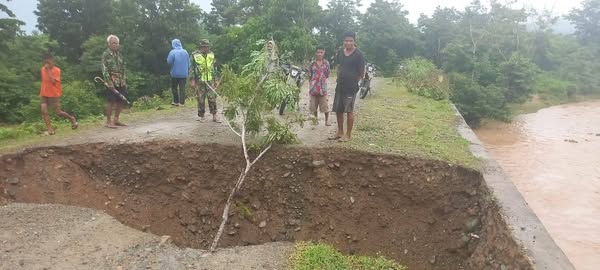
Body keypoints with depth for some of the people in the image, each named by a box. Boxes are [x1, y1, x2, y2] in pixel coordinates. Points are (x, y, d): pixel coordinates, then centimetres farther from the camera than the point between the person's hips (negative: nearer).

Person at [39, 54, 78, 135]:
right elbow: (43, 81, 19)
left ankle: (71, 118, 25)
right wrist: (41, 92, 18)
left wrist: (48, 70, -22)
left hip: (54, 94, -5)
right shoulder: (43, 69, 6)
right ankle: (50, 129, -6)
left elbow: (53, 81, -24)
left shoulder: (56, 70, -12)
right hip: (44, 94, 5)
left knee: (58, 112, -2)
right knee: (44, 111, -9)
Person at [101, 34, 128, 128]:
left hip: (121, 82, 7)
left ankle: (116, 120, 19)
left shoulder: (118, 54, 16)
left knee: (122, 101, 8)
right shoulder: (106, 54, -4)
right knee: (111, 101, -6)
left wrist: (125, 81, 14)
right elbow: (104, 69, -11)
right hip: (112, 82, -7)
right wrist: (109, 82, -19)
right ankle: (109, 121, 2)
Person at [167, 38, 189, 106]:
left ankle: (176, 102, 15)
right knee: (182, 88, 5)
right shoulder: (185, 52, 1)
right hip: (184, 74, 3)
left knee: (174, 88, 12)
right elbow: (188, 61, 8)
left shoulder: (173, 52, -12)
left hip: (175, 73, -3)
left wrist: (174, 63, 6)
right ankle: (182, 102, 4)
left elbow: (169, 61, -14)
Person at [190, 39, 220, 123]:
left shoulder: (211, 54, 8)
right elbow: (191, 68, -2)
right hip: (199, 81, -3)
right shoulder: (194, 55, -3)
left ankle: (214, 116, 6)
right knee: (201, 99, 3)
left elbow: (214, 67, 15)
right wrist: (192, 80, -7)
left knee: (212, 98, 0)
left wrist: (215, 79, 12)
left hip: (210, 80, 3)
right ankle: (201, 116, 14)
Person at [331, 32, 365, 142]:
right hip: (340, 85, 7)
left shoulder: (358, 54, -9)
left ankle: (348, 134, 8)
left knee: (349, 110, -2)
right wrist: (339, 77, 13)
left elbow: (362, 72, -5)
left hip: (351, 86, -6)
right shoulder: (340, 52, 9)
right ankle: (340, 132, 23)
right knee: (338, 110, 10)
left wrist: (355, 81, -4)